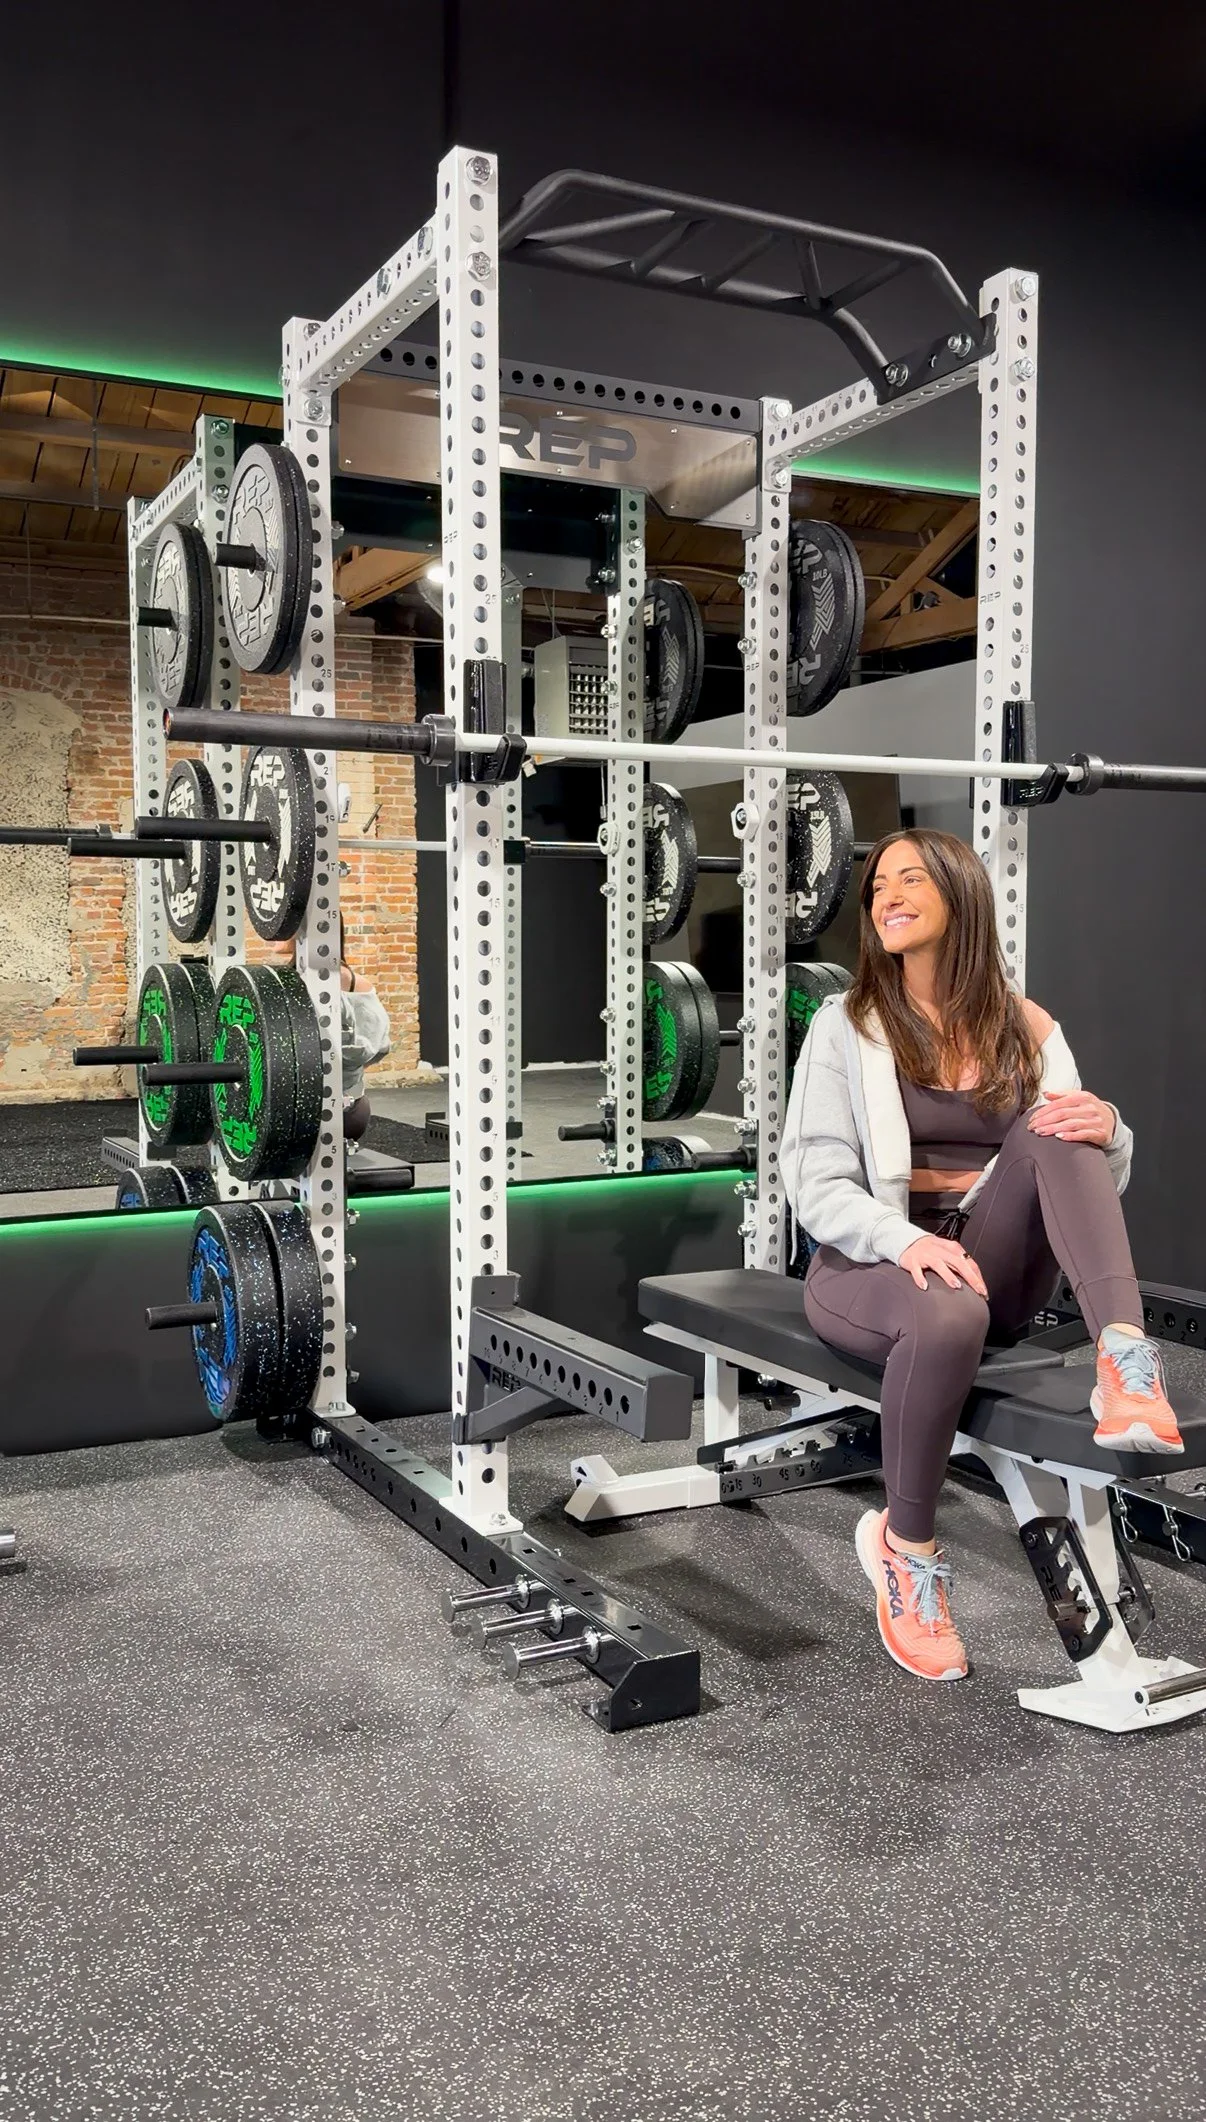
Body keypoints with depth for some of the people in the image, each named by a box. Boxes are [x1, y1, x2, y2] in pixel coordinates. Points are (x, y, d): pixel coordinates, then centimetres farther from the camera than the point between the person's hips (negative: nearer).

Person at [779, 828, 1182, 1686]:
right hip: (872, 1263, -2)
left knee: (1053, 1125, -22)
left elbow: (1095, 1177, 4)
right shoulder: (846, 1025, -2)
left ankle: (1126, 1355, -39)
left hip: (997, 1266, 3)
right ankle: (904, 1545, -13)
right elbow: (817, 1185, -10)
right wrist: (908, 1241, -30)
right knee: (949, 1316, -37)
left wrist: (1107, 1129, -21)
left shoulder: (1028, 1029, 6)